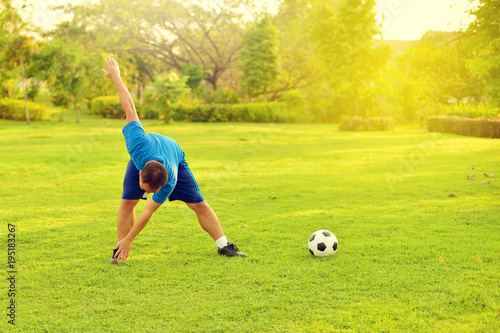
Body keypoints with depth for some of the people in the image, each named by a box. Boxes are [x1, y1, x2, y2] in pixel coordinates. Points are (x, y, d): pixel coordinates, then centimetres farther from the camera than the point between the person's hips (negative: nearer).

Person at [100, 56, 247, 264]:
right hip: (141, 158, 2)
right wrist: (115, 77, -27)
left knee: (199, 204, -5)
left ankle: (223, 246, 7)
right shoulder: (139, 145, -47)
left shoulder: (170, 181, -42)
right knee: (127, 201, -15)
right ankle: (121, 251, -3)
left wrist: (128, 240, -27)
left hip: (175, 157, -2)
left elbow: (148, 212, -31)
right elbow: (130, 109, -38)